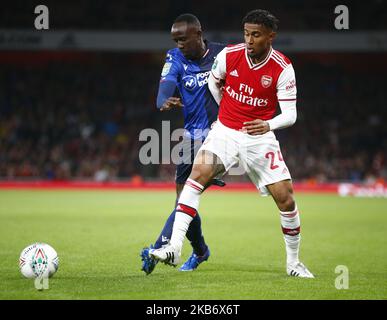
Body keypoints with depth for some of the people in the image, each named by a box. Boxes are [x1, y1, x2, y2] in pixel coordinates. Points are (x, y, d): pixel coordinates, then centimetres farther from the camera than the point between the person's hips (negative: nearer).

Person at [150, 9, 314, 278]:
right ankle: (174, 248, -29)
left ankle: (293, 262, 17)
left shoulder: (283, 69, -13)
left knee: (286, 197, -6)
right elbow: (213, 82, 13)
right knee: (198, 172, -24)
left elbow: (290, 113, -13)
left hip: (260, 137, 0)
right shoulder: (229, 55, -8)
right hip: (225, 132, 0)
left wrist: (268, 125, -32)